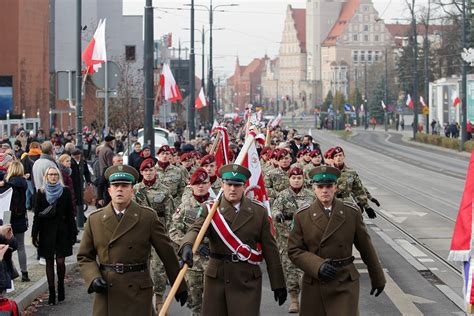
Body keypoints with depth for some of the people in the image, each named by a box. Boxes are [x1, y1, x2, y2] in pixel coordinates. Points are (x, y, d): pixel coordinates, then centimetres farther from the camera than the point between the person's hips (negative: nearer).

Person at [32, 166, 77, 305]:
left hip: (62, 231, -1)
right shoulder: (41, 193, 4)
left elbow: (70, 214, 2)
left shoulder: (65, 192, 1)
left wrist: (73, 233, -1)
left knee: (60, 261, -3)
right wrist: (35, 234, -2)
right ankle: (52, 292, 9)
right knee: (49, 262, 4)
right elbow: (37, 215, 3)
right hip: (46, 231, 1)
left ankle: (60, 287, 19)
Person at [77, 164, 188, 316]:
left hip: (138, 293, -2)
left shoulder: (148, 217, 0)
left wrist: (180, 286, 5)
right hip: (106, 292, 2)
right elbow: (84, 257, 11)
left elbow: (167, 253, 3)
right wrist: (93, 278, -7)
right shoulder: (94, 220, 7)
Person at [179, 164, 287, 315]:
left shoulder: (259, 212, 2)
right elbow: (196, 229, -19)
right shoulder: (210, 210, 1)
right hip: (217, 278, 1)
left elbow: (270, 250, 4)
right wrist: (187, 246, -43)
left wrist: (278, 284, 3)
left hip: (248, 280, 0)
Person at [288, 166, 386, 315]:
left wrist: (378, 278, 14)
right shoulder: (302, 216, -1)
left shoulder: (352, 213, -1)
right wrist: (318, 266, -19)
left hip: (346, 283, -1)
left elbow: (366, 247, 7)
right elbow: (294, 251, -3)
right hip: (314, 284, 1)